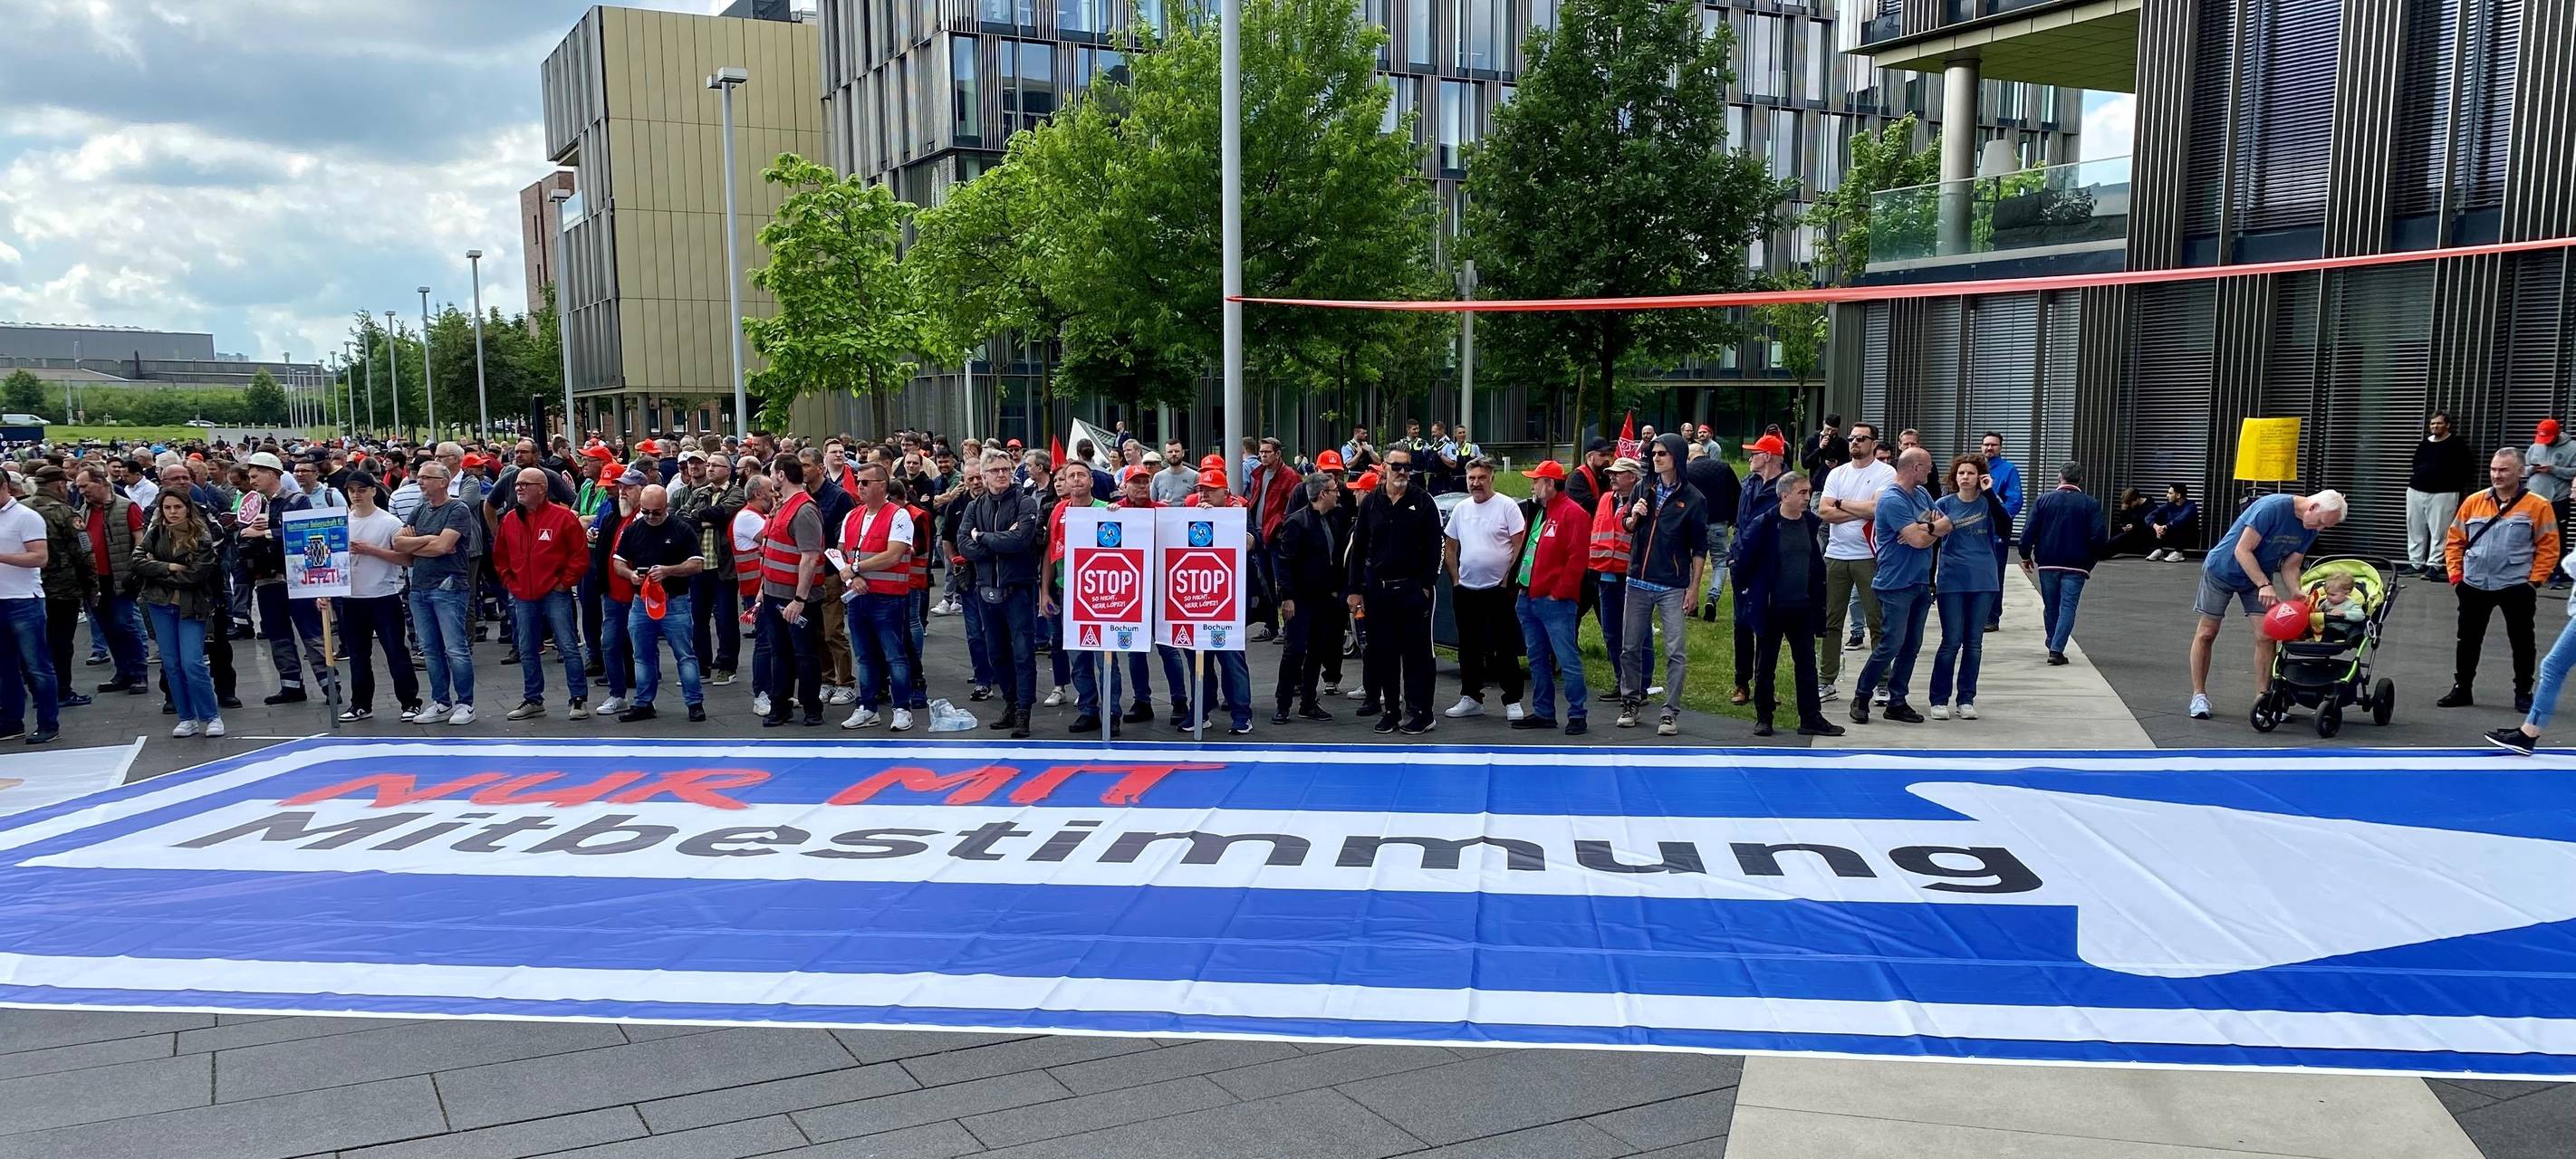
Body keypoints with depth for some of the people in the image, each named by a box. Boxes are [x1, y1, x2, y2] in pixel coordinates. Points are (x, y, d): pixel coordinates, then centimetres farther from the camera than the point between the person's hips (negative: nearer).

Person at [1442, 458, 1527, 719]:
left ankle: (1513, 701, 5)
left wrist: (1508, 578, -11)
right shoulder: (1461, 509, 10)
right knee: (1469, 647, 11)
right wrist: (1455, 578, 7)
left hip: (1499, 589, -5)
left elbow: (1520, 545, -8)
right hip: (1466, 589, 6)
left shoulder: (1507, 506, -6)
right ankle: (1471, 698, 21)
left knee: (1506, 648, -1)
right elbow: (1449, 547, 16)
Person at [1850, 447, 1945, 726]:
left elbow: (1947, 525, 9)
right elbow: (1919, 540, -20)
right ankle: (1861, 697, 5)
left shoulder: (1922, 494, 13)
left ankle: (1897, 702, 16)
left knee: (1911, 646, 9)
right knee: (1891, 645, -8)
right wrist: (1935, 527, 0)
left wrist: (1925, 529, -12)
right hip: (1896, 585, -8)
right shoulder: (1892, 500, -16)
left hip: (1921, 583, 8)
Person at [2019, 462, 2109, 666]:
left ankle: (2053, 646, 27)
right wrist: (2092, 561, 9)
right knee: (2068, 607, -2)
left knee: (2050, 607, 15)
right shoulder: (2091, 504, -1)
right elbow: (2098, 538, -6)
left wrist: (2026, 556, 9)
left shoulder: (2044, 500, 1)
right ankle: (2056, 649, -13)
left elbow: (2029, 531, -3)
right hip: (2076, 565, -2)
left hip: (2047, 564, 2)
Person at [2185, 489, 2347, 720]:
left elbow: (2289, 567, -3)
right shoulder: (2272, 508, -29)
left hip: (2261, 575, 6)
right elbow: (2242, 551, -29)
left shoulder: (2311, 528, -8)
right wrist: (2265, 585, -36)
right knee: (2207, 633, 0)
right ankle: (2199, 695, 8)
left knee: (2266, 637, -5)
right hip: (2223, 569, -6)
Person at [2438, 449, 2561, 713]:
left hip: (2516, 588, -3)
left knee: (2522, 642, 7)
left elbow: (2549, 548, -5)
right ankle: (2462, 688, 22)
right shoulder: (2473, 502, 4)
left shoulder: (2538, 506, -5)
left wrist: (2534, 582, -10)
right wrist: (2455, 576, 1)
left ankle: (2523, 693, 19)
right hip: (2474, 586, 3)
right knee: (2468, 640, 10)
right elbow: (2454, 541, 8)